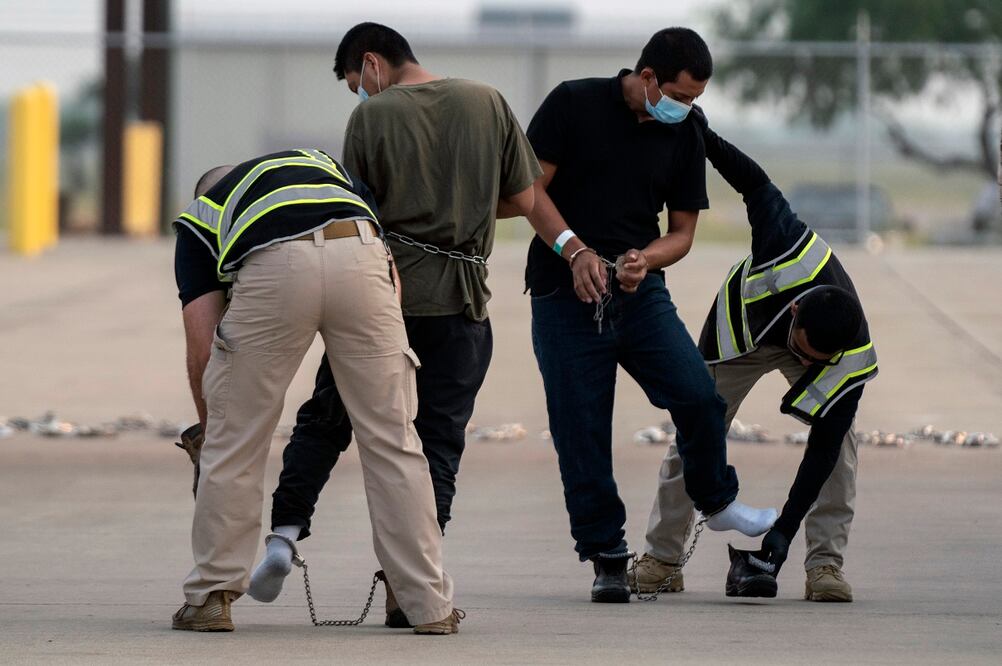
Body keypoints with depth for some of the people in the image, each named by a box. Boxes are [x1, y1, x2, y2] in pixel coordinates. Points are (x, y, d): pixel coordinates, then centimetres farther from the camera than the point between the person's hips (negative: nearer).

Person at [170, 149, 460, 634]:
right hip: (359, 258, 2)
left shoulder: (198, 218, 33)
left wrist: (210, 425, 37)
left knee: (234, 443, 16)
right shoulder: (325, 166, 41)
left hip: (274, 268, -2)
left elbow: (203, 350, 23)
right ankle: (430, 606, 15)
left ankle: (211, 598, 22)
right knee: (391, 439, 12)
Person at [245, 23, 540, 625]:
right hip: (460, 303, 2)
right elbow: (522, 200, 8)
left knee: (323, 420, 14)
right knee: (438, 444, 4)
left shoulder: (373, 114, -3)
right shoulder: (488, 103, 5)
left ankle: (286, 536, 3)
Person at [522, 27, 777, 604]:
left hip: (641, 292, 3)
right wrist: (575, 251, -18)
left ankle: (718, 502, 14)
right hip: (566, 295, -3)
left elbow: (682, 231, 11)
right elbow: (531, 189, -6)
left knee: (699, 397, -12)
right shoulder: (575, 104, -5)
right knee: (582, 432, -2)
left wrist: (645, 259, -11)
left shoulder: (684, 139, 6)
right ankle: (607, 558, 8)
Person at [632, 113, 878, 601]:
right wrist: (707, 140, -24)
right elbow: (756, 184, -25)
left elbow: (822, 450, -39)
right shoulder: (789, 249, -45)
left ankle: (825, 565, -16)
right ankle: (660, 557, 14)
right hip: (740, 330, 1)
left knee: (839, 437, -23)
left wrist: (785, 531, -43)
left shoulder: (853, 360, -40)